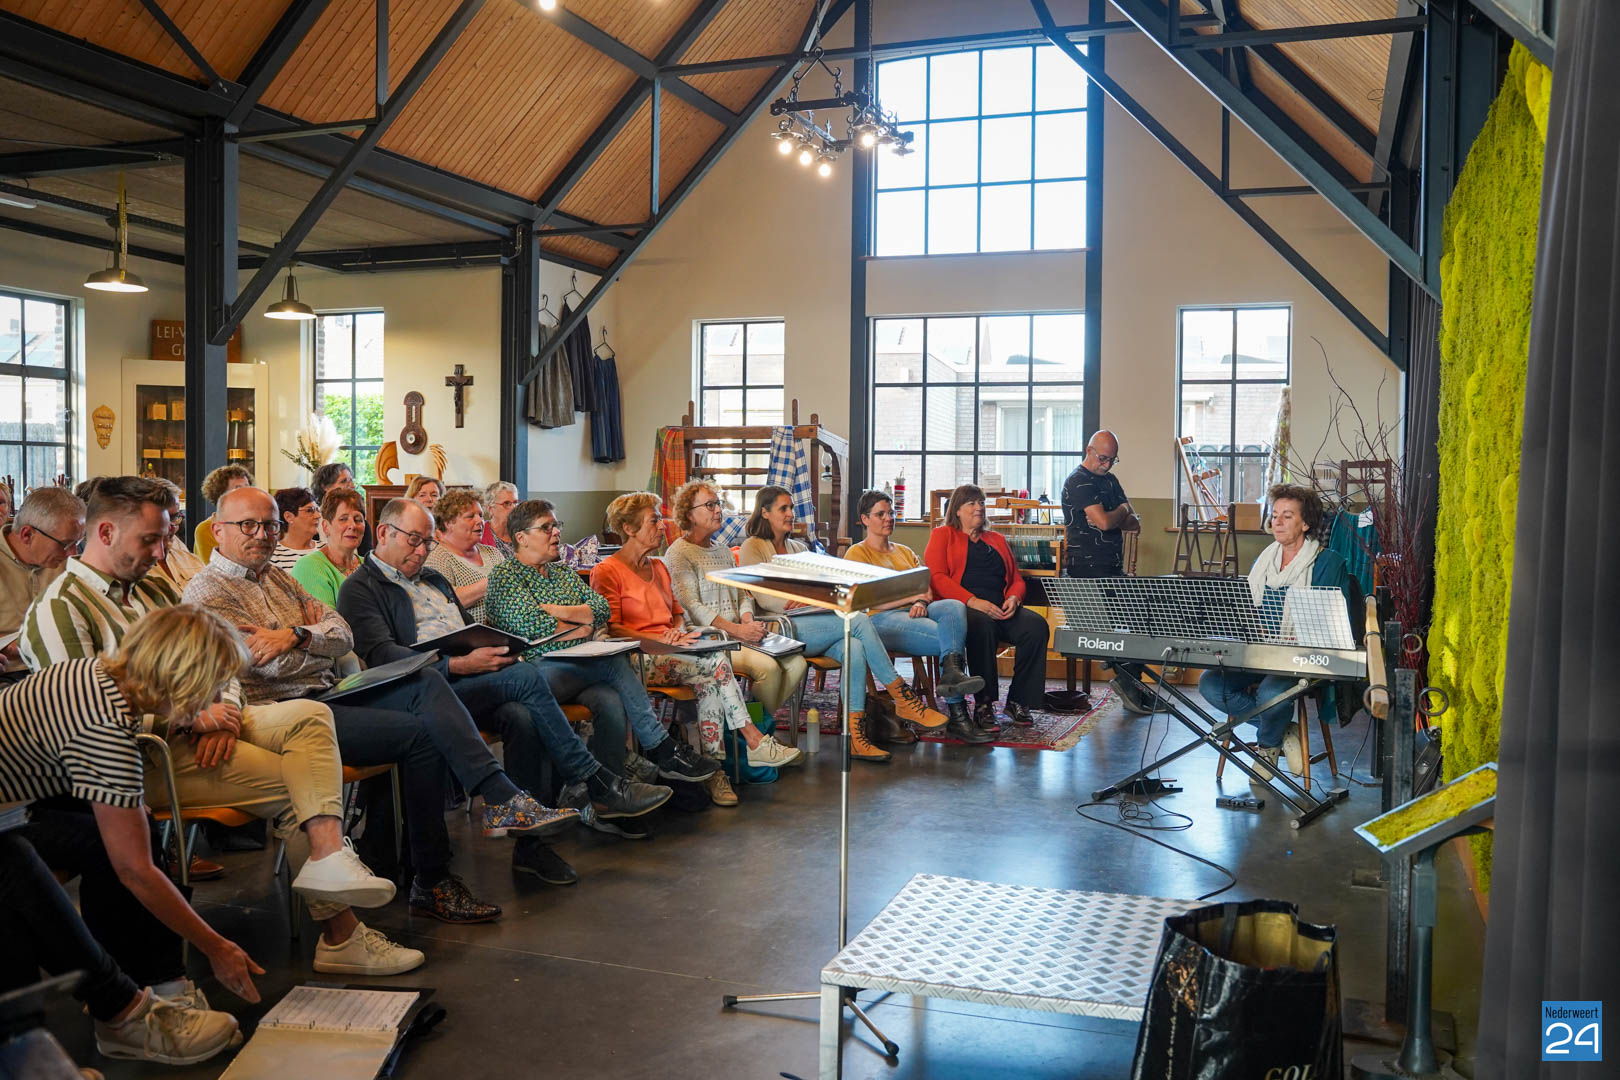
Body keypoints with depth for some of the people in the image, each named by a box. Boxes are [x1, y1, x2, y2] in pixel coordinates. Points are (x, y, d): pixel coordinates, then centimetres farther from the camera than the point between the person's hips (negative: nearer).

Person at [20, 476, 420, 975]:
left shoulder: (155, 589, 20)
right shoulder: (58, 610, -7)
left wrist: (222, 711, -4)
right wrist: (192, 717, -17)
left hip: (202, 724, 8)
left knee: (310, 715, -16)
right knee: (300, 784, -17)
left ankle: (329, 858, -30)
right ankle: (340, 934, -15)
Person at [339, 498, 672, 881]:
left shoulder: (432, 578, 29)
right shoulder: (360, 590, 3)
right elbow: (384, 656, -12)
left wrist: (495, 650, 4)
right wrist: (460, 665, -24)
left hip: (472, 681, 6)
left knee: (523, 718, -27)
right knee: (525, 676, -27)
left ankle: (529, 842, -20)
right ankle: (599, 785, -21)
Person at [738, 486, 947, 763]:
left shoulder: (798, 548, 28)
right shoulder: (752, 548, 5)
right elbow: (766, 600, -8)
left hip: (815, 629, 6)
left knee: (855, 648, -30)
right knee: (858, 620, -28)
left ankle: (855, 736, -33)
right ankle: (903, 699, -23)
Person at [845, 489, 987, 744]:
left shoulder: (905, 552, 29)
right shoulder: (857, 553, 8)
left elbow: (926, 587, 15)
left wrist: (922, 602, -9)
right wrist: (913, 596, -9)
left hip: (915, 612, 6)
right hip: (881, 619, -5)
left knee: (954, 606, -31)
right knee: (947, 638, -31)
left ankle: (951, 672, -51)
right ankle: (956, 716, -35)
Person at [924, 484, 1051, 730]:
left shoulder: (997, 540, 31)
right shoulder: (943, 535, 15)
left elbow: (1017, 579, 24)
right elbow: (936, 577, -2)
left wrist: (1014, 598, -2)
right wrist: (973, 601, -16)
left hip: (1001, 609, 5)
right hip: (960, 607, -5)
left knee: (1036, 625, -26)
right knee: (982, 625, -39)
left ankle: (1018, 701, -19)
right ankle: (983, 704, -31)